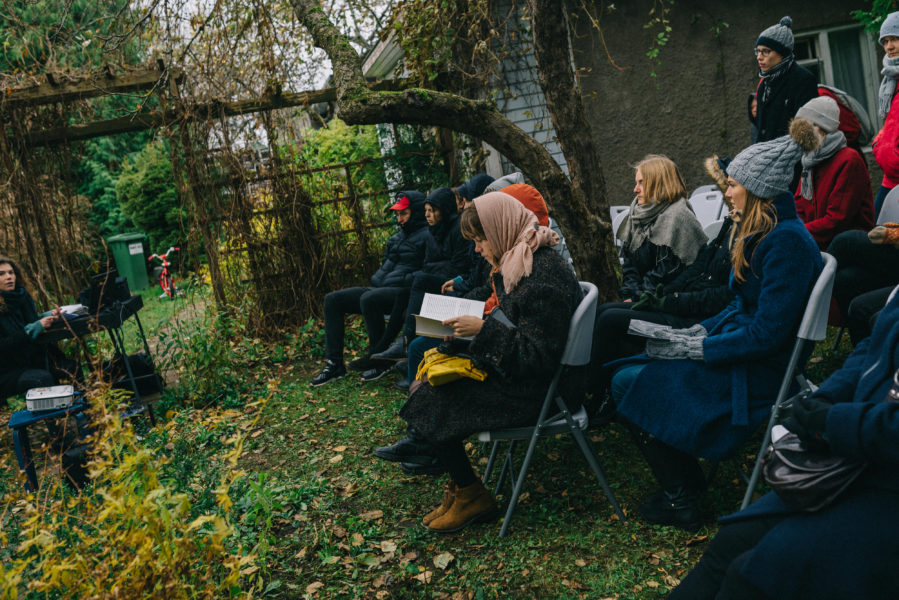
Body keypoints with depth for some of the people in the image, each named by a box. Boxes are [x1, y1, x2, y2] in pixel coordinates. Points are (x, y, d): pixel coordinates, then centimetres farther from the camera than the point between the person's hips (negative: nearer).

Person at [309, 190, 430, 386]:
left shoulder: (427, 236, -5)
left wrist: (403, 281, -21)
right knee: (333, 300, -1)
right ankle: (334, 364, -7)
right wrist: (376, 279, 13)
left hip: (403, 293, -9)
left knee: (369, 299, -37)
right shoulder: (397, 237, 24)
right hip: (381, 289, 10)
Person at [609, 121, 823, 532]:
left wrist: (695, 348, -18)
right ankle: (685, 481, 14)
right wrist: (696, 333, 3)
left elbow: (767, 333, -25)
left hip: (757, 374, -10)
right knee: (626, 371, 6)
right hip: (740, 352, 10)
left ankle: (679, 499, 3)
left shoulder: (787, 242, -22)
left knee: (628, 383, -10)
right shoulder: (763, 233, 9)